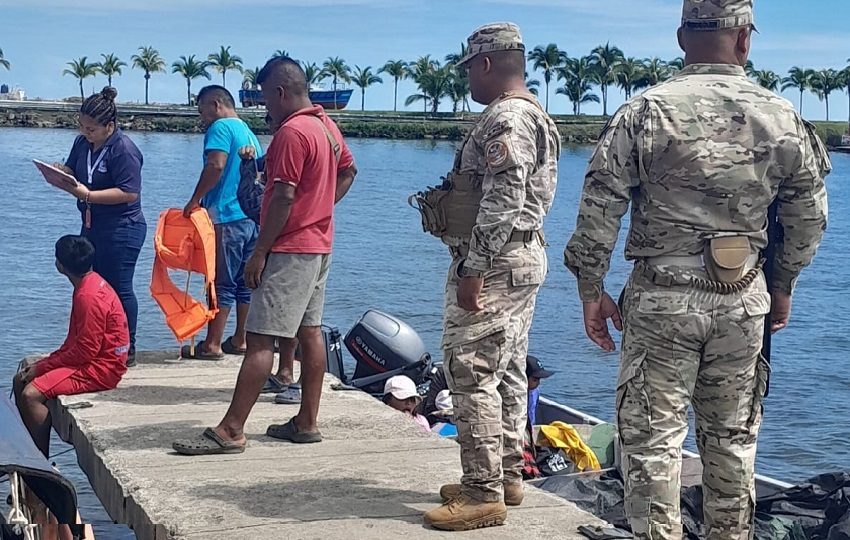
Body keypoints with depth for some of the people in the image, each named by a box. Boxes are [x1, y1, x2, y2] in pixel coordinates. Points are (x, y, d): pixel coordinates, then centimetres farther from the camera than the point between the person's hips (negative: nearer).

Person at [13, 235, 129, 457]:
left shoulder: (89, 297, -22)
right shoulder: (90, 284, 10)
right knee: (21, 381, 11)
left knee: (31, 395, -22)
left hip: (100, 368, -11)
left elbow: (86, 350, -23)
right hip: (91, 359, 11)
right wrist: (45, 362, 7)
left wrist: (43, 366, -14)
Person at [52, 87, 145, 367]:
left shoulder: (124, 150, -19)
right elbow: (72, 171, 20)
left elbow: (130, 193, -25)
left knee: (118, 288, -3)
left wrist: (88, 195, -28)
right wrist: (61, 172, -5)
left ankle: (127, 350, 6)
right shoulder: (82, 143, 6)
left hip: (122, 230, -9)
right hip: (92, 226, 9)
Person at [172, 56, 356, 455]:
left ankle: (230, 432, -12)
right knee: (310, 332, 12)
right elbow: (348, 171, 28)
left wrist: (259, 253, -17)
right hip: (319, 245, 10)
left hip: (290, 249, -10)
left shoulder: (292, 132, -17)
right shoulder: (327, 126, 13)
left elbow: (283, 197, -21)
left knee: (260, 339, -11)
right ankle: (307, 422, 17)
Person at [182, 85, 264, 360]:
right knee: (245, 283, 11)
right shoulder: (249, 133, 21)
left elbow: (216, 166, -20)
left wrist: (195, 200, -13)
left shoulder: (221, 127, -7)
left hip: (227, 216, -9)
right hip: (253, 216, 9)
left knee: (222, 283, -6)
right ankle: (240, 340, 16)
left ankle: (212, 345, -3)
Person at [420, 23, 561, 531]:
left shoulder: (504, 119, -17)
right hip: (525, 258, 11)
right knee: (508, 372, 14)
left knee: (473, 375, -9)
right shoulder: (533, 115, 17)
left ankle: (484, 494, -6)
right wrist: (445, 207, 19)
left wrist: (473, 271, -24)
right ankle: (507, 476, 22)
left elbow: (502, 203, -24)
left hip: (494, 264, -11)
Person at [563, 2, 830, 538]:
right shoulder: (784, 118, 2)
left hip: (662, 298, -2)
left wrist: (592, 290, 1)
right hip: (744, 300, 3)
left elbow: (599, 210, -7)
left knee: (653, 435, 4)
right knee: (733, 437, 14)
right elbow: (809, 217, 9)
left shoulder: (645, 112, -6)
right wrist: (784, 285, 22)